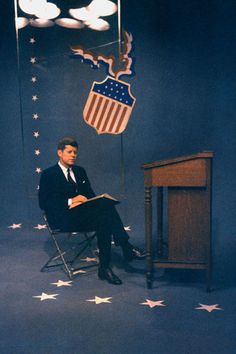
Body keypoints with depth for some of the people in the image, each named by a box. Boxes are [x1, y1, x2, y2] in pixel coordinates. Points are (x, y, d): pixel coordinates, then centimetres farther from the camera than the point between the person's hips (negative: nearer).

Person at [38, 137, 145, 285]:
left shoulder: (80, 171, 21)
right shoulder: (48, 174, 4)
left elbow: (91, 194, 17)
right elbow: (44, 203, -7)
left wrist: (85, 200, -9)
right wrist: (70, 201, -18)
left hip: (83, 214, 6)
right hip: (63, 218, -5)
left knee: (104, 220, -32)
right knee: (105, 210, -31)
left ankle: (105, 268, -31)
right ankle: (127, 248, -25)